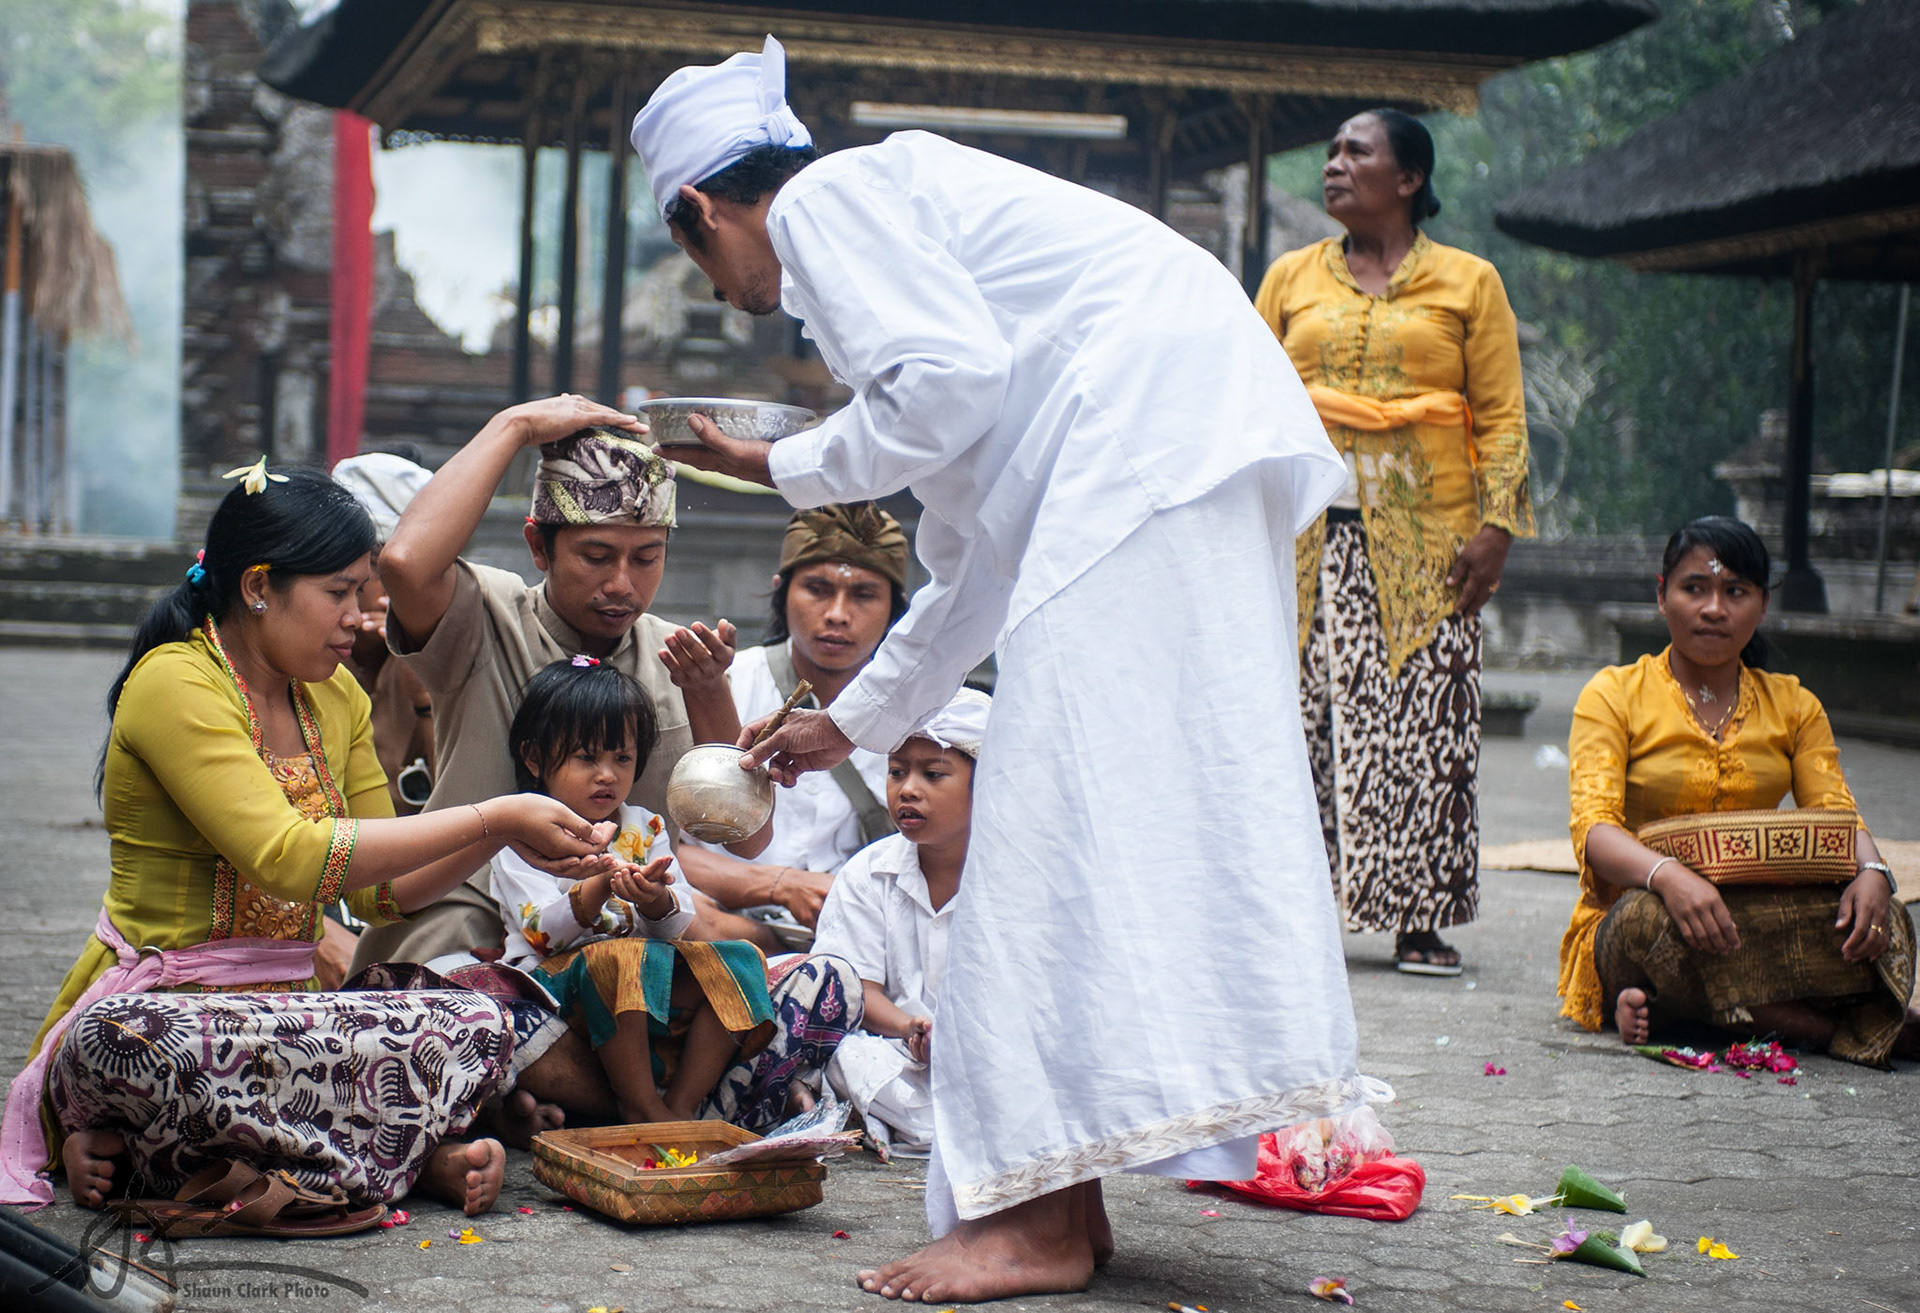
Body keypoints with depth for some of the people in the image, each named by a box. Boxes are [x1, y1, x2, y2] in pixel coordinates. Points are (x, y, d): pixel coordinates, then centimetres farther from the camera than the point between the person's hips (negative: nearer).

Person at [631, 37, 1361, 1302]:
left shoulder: (823, 198, 5)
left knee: (1067, 801, -12)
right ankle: (1062, 1198, 10)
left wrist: (791, 468, 5)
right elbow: (978, 553, 35)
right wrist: (853, 720, 45)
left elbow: (950, 376, -13)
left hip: (1148, 430, -10)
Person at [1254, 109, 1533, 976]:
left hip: (1425, 539, -2)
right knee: (1307, 713, -4)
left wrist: (1495, 525, -6)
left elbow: (1502, 415, 4)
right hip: (1309, 534, 2)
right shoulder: (1291, 278, 15)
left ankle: (1421, 918, 1)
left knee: (1424, 723, -5)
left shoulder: (1467, 282, 8)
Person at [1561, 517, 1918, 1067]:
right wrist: (1667, 875, -33)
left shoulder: (1793, 706, 16)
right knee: (1657, 918, -39)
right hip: (1630, 913, -2)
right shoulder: (1614, 694, 3)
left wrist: (1871, 872, -22)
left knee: (1875, 920, -27)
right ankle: (1840, 1029, -28)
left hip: (1762, 914, 3)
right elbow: (1593, 827, -11)